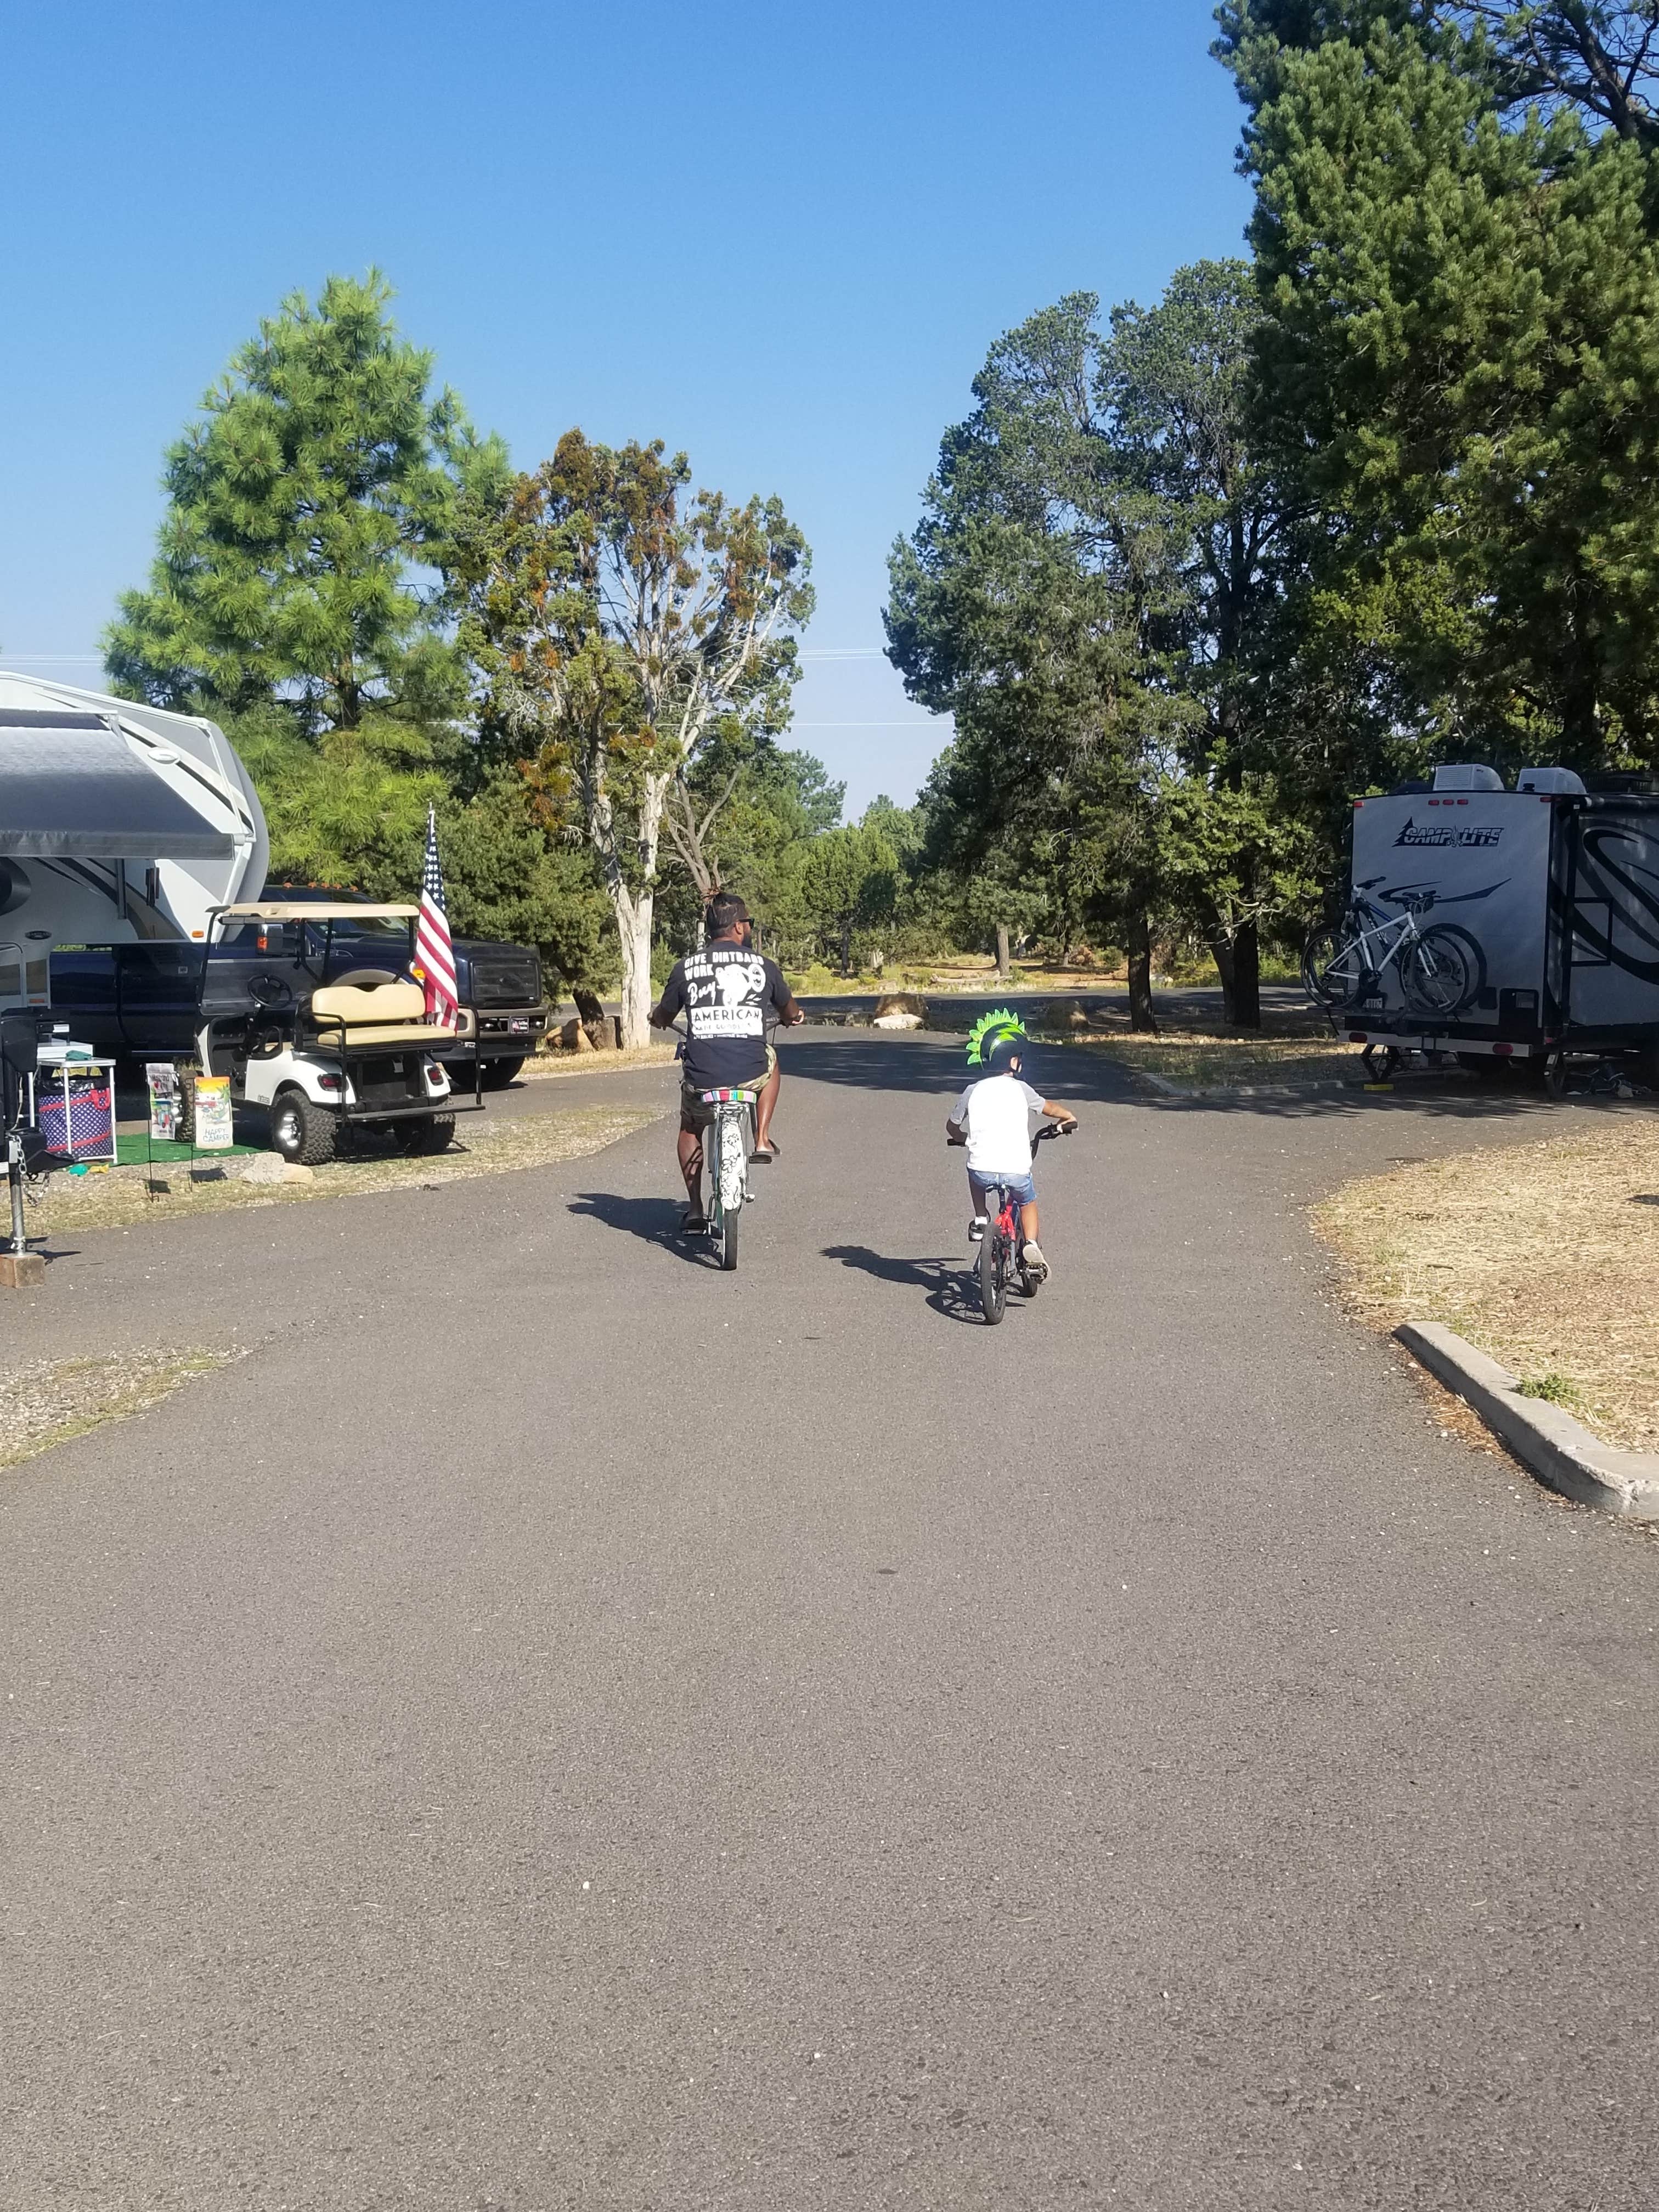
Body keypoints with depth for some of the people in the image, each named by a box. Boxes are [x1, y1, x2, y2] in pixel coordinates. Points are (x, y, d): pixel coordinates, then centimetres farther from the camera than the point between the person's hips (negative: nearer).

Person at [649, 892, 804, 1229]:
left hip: (702, 1079, 0)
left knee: (690, 1128, 31)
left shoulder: (686, 967, 3)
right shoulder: (764, 966, 5)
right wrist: (792, 1018, 48)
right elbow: (789, 1013, 23)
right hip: (751, 1075, 0)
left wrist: (655, 1018, 43)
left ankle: (695, 1208, 27)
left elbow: (662, 1018, 18)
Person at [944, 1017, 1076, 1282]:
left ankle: (980, 1221, 28)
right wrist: (1069, 1117, 39)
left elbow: (952, 1127, 19)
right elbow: (1049, 1108, 18)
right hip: (1016, 1170, -1)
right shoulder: (1019, 1089, 3)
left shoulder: (973, 1091, 8)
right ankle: (1031, 1245, 8)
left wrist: (962, 1138, 42)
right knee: (1028, 1203, 28)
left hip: (982, 1170, 1)